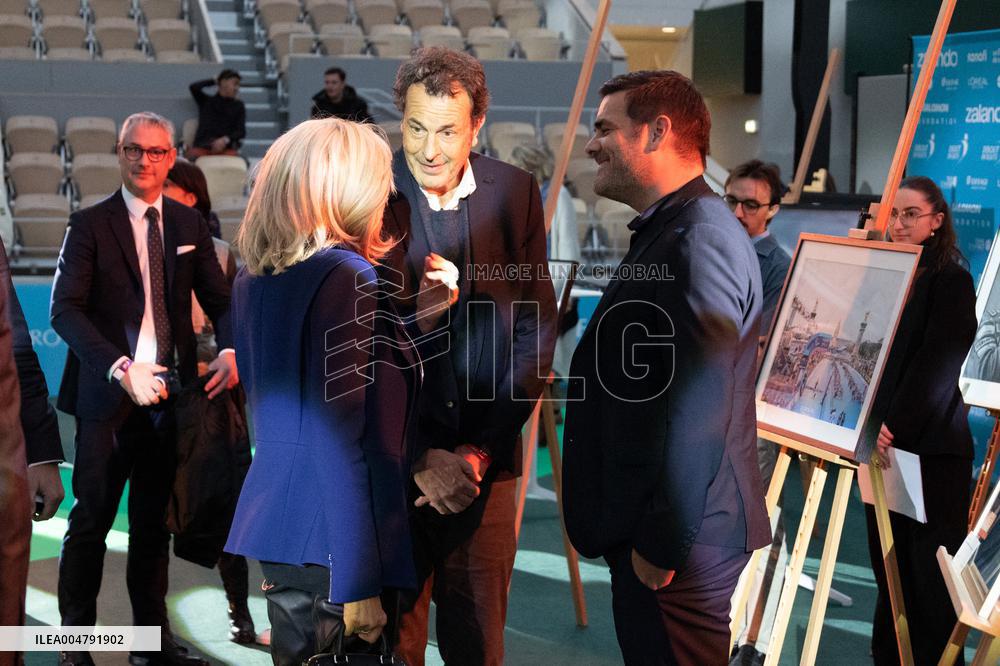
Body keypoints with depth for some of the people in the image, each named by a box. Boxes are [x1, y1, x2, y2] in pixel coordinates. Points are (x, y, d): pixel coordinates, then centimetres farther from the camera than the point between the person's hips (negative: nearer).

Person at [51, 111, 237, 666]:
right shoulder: (89, 224, -2)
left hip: (169, 391, 4)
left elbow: (219, 300, 10)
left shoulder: (189, 224, 10)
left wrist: (231, 350, -11)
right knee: (91, 520, 1)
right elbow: (65, 309, -10)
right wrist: (120, 367, -22)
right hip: (109, 394, -3)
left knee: (154, 521, 12)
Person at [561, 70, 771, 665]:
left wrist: (662, 545, -21)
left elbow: (699, 412, -26)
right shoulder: (668, 232, 14)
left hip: (677, 545, -10)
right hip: (650, 529, 10)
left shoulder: (697, 242, -20)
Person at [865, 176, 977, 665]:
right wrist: (873, 425, 6)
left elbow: (940, 366, -14)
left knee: (930, 567, -1)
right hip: (886, 442, 6)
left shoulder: (951, 280, -6)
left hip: (931, 449, -6)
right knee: (888, 561, 11)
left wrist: (896, 427, -18)